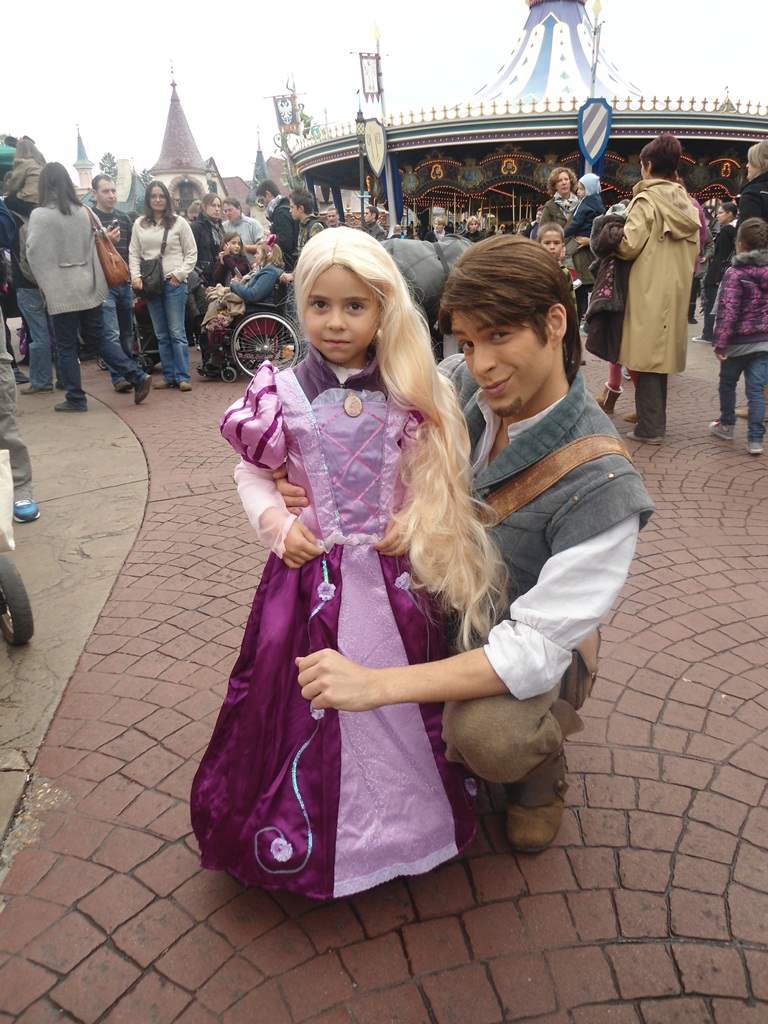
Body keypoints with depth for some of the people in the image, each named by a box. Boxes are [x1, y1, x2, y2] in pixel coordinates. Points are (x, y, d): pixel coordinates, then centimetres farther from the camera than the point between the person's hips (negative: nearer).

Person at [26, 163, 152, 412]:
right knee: (97, 339, 15)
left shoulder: (40, 215, -10)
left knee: (66, 346, 4)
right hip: (88, 287, 5)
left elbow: (34, 253, -9)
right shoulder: (83, 212, 5)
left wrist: (45, 285, 4)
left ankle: (76, 399, 9)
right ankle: (137, 376, 5)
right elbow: (91, 247, 8)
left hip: (61, 291, -5)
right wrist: (96, 280, 13)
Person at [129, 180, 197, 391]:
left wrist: (179, 274, -7)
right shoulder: (139, 224, 10)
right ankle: (169, 376, 12)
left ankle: (182, 377, -3)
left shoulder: (179, 223, 2)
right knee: (161, 335, 7)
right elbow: (134, 253, 12)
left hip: (174, 283, -3)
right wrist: (136, 276, -2)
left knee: (177, 332, -6)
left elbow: (191, 253, 3)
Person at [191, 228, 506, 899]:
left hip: (396, 569, 1)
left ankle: (410, 809, 39)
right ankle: (302, 827, 32)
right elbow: (251, 473, 6)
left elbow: (438, 475, 5)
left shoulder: (412, 393, -3)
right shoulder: (284, 393, -5)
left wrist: (416, 522, -10)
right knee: (303, 695, 8)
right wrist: (276, 523, -8)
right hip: (313, 570, 0)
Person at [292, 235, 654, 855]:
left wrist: (377, 684, -38)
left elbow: (537, 646, -32)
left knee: (486, 734, -33)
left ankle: (544, 763, 7)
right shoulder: (464, 394, -14)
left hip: (522, 635, -6)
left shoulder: (602, 484, -29)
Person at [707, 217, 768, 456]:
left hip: (739, 340, -4)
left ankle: (726, 425, 32)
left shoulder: (735, 273, -13)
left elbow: (727, 311, -18)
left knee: (728, 382, 16)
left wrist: (720, 343, -16)